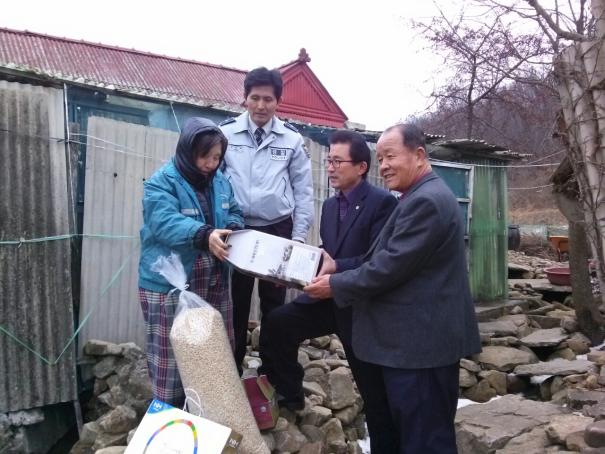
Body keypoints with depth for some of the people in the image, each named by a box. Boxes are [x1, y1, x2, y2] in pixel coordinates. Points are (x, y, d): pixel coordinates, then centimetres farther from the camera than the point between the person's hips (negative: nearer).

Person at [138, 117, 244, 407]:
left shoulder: (220, 182, 9)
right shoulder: (162, 183, -13)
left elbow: (234, 214, 16)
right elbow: (165, 223, -27)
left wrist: (232, 229, -9)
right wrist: (204, 235, -44)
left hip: (213, 283, 7)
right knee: (171, 352, 2)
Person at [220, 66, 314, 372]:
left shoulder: (291, 138, 0)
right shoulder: (226, 132, -1)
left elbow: (303, 190, 3)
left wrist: (299, 237, -1)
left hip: (278, 231, 1)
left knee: (274, 303, 10)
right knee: (236, 302, 8)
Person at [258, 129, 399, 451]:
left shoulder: (383, 202, -15)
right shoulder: (330, 206, 9)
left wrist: (336, 268, -30)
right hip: (328, 298, 7)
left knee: (376, 394, 7)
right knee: (275, 325, -8)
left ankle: (384, 447, 29)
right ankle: (289, 395, 13)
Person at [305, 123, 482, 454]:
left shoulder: (425, 200, -19)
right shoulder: (421, 197, 15)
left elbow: (392, 266, -23)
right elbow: (385, 260, 17)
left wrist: (336, 285, -12)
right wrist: (337, 269, 8)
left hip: (421, 343, -10)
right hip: (415, 340, 11)